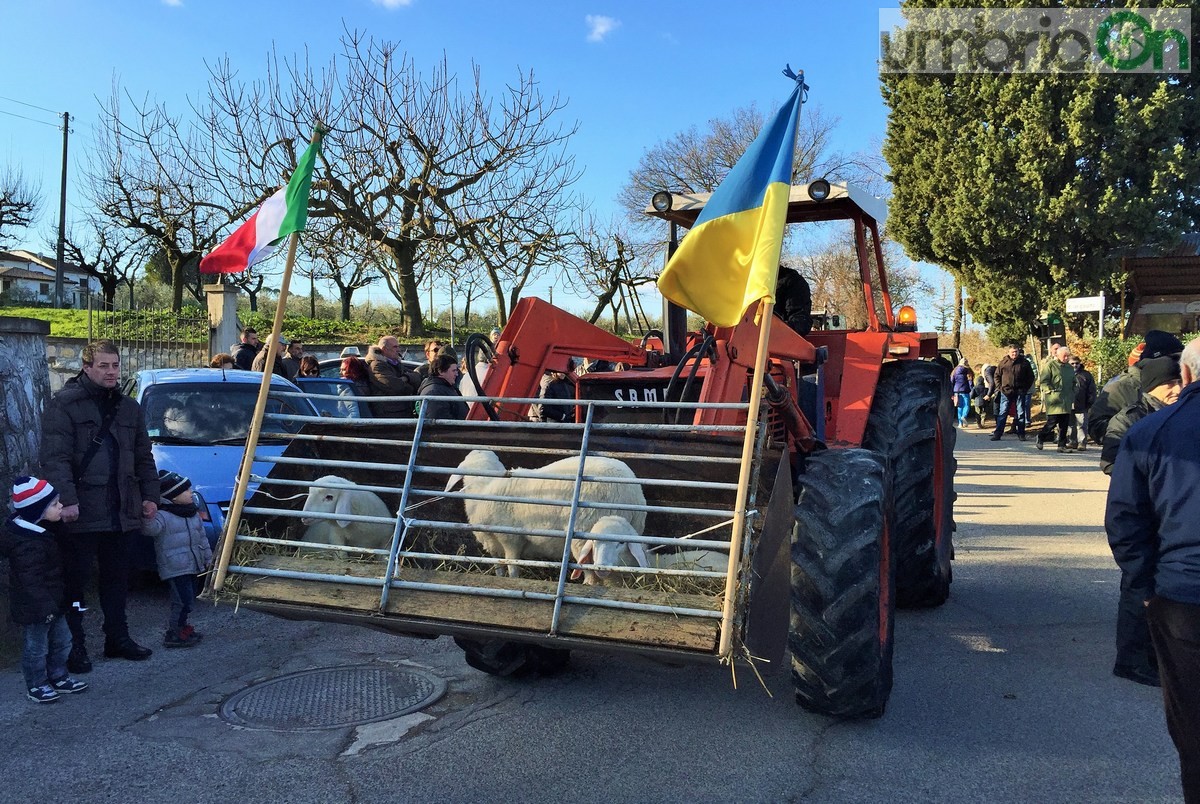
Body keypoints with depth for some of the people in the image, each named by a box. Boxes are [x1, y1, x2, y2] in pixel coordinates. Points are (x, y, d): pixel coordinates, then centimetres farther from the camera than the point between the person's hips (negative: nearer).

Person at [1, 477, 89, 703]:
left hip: (50, 603, 10)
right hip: (35, 608, -10)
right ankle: (36, 686, 21)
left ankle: (58, 678, 31)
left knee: (61, 641, 18)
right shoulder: (28, 544, -28)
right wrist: (44, 606, -24)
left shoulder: (36, 532, 4)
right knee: (36, 647, 7)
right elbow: (31, 580, -28)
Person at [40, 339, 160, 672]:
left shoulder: (129, 407, 13)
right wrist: (67, 500, -23)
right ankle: (73, 646, 14)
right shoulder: (64, 404, -7)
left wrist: (150, 495, 10)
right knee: (75, 582, 3)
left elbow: (144, 457, 17)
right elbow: (55, 458, -15)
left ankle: (118, 638, 27)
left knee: (117, 579, 15)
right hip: (80, 513, -6)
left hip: (121, 512, 6)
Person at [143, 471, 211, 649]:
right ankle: (173, 635, 1)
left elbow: (201, 535, 20)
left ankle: (182, 627, 32)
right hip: (175, 569, -8)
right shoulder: (163, 516, -14)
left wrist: (207, 556, 25)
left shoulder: (193, 513, 11)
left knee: (188, 600, 16)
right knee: (183, 601, -10)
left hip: (192, 566, 8)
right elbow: (150, 528, -34)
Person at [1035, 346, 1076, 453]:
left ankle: (1062, 445, 10)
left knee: (1064, 425, 4)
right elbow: (1043, 381, -8)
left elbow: (1073, 383, 25)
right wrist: (1050, 391, -17)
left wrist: (1073, 396, 15)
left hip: (1066, 401, 6)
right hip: (1054, 400, -6)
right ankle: (1041, 438, 15)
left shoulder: (1070, 367, 17)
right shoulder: (1049, 365, -3)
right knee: (1052, 422, -8)